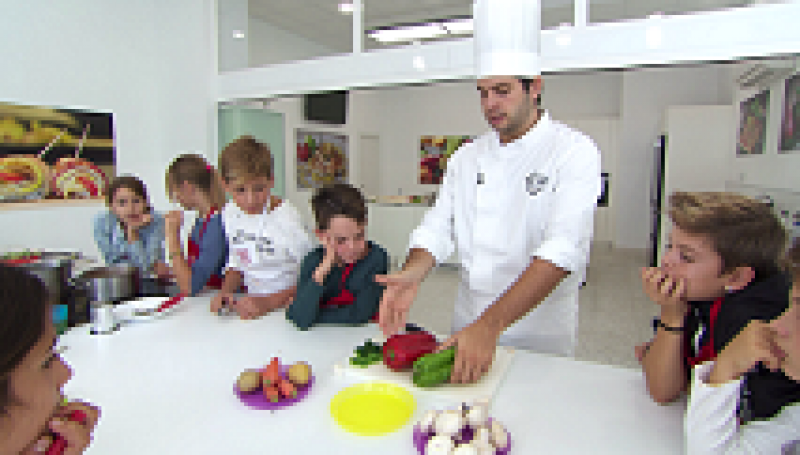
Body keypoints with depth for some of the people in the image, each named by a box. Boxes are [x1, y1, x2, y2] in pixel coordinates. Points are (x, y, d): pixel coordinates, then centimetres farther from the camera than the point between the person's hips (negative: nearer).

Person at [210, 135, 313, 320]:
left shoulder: (287, 219, -17)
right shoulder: (229, 213, 3)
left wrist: (268, 302, -19)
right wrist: (225, 292, -2)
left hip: (288, 310, -2)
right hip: (253, 305, 2)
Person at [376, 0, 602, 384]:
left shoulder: (574, 153, -14)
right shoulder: (466, 157, 3)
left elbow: (562, 251, -26)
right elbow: (439, 226, -2)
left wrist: (490, 326, -35)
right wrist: (412, 274, -23)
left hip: (538, 337, -4)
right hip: (468, 324, 4)